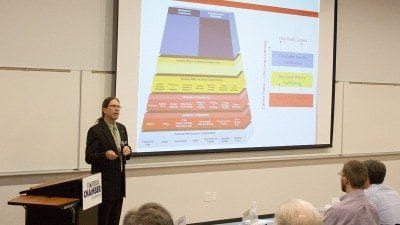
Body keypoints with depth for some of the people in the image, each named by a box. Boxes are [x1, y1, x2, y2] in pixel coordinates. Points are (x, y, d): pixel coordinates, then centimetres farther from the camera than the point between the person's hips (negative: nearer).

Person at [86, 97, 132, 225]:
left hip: (119, 181, 7)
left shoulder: (121, 128, 11)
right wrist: (105, 155, -29)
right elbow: (89, 157, -11)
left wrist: (128, 150, -3)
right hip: (104, 182, -7)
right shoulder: (95, 130, -10)